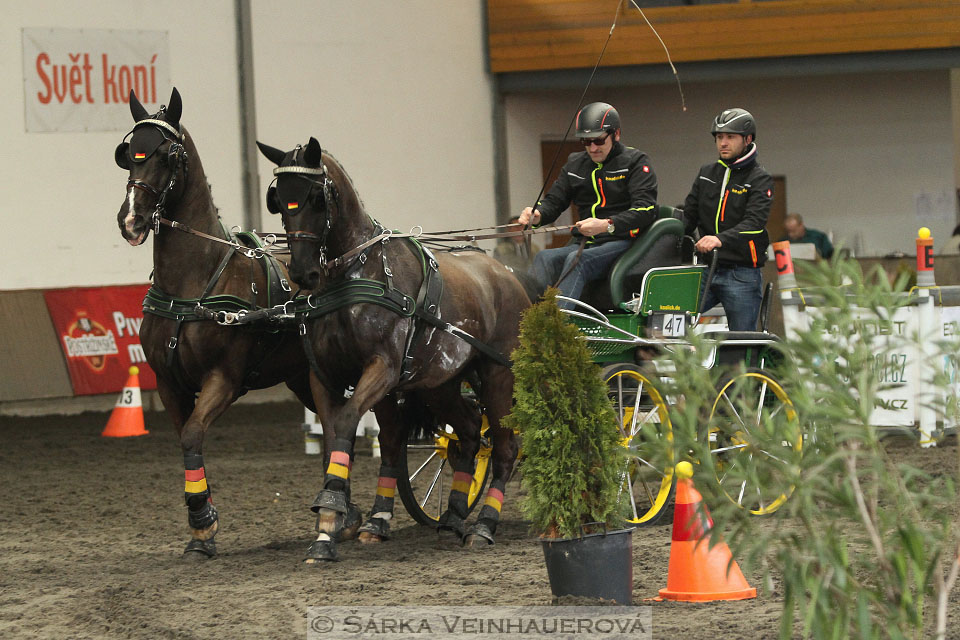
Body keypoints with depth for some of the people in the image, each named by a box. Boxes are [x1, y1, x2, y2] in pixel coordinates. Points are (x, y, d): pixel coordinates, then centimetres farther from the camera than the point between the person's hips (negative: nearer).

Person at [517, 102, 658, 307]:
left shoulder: (634, 162, 0)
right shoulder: (575, 164, 19)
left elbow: (646, 209, -11)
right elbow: (554, 200, 19)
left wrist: (607, 225, -28)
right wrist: (536, 215, -7)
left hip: (621, 241, -5)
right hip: (583, 243, 5)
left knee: (577, 260, -34)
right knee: (544, 258, -25)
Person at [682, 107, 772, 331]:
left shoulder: (759, 179, -1)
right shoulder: (706, 174, 16)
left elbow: (754, 223, -16)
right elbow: (689, 214, 16)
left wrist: (721, 239, -34)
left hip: (741, 274, -5)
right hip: (707, 269, 5)